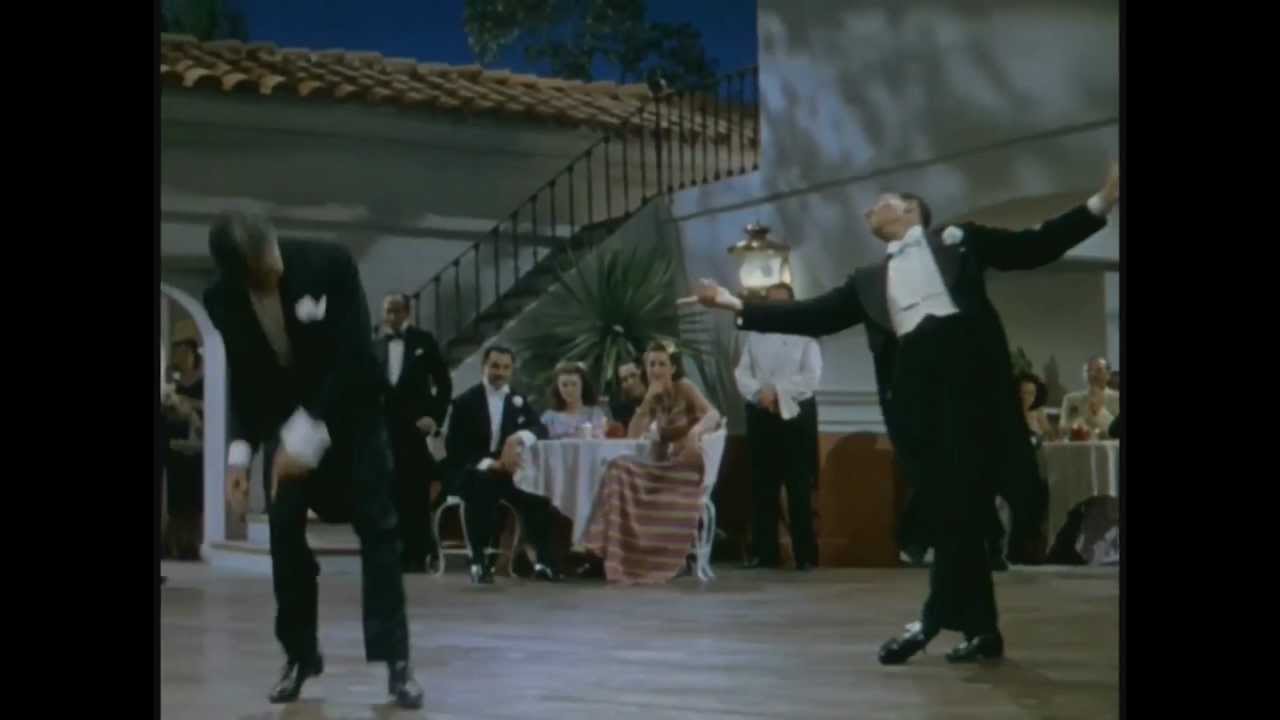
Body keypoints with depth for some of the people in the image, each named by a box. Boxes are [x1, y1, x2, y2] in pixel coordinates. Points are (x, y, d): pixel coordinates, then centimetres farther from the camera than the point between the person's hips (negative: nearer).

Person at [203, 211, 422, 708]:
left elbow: (353, 355, -25)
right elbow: (242, 377, -2)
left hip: (348, 407, -3)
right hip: (283, 417, 3)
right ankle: (300, 656, 8)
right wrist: (240, 449, -13)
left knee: (376, 527, -9)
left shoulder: (329, 264, -25)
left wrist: (309, 431, -29)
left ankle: (395, 659, -9)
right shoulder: (222, 299, -14)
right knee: (285, 532, -5)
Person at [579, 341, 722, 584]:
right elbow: (633, 436, 3)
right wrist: (647, 400, -7)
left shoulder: (685, 387, -5)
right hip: (665, 466, 5)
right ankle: (607, 556, -20)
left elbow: (714, 416, -22)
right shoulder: (656, 399, 13)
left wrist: (694, 432, -44)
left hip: (688, 468, -5)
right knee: (619, 471, -18)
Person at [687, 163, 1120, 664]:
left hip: (968, 366, -3)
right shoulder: (870, 281, 25)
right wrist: (738, 306, 13)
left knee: (963, 501, -9)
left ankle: (935, 620, -4)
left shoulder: (959, 240, 18)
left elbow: (1037, 247, 14)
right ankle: (980, 629, 6)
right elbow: (813, 317, 19)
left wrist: (1100, 204, 4)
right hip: (914, 382, 4)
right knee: (942, 506, 0)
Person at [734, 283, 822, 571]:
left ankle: (805, 554, 1)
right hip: (760, 415, 3)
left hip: (796, 415, -3)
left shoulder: (805, 335, 1)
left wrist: (776, 391, -15)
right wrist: (759, 393, -15)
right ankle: (764, 552, 11)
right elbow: (741, 373, 4)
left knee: (800, 487, -3)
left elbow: (811, 377, -9)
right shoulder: (754, 335, 11)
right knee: (762, 486, 5)